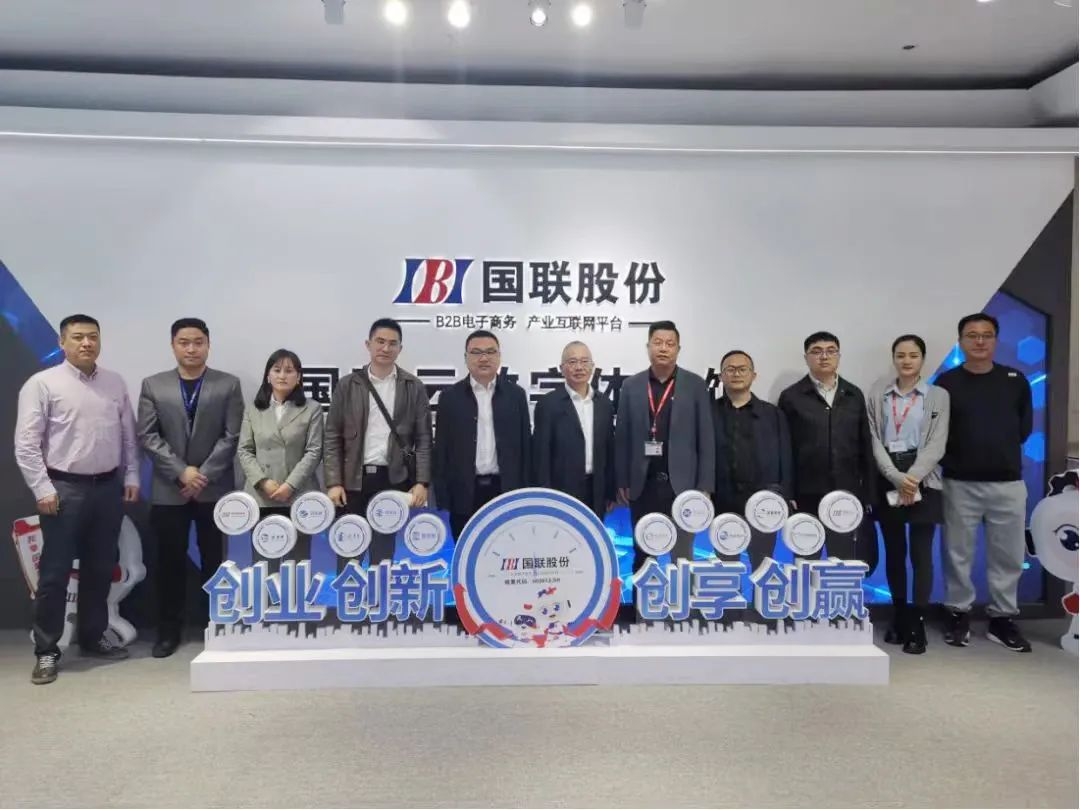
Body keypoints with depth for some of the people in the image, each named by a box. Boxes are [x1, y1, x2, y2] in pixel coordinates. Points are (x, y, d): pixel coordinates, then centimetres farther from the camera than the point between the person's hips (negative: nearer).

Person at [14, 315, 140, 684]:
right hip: (64, 488, -4)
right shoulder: (42, 384, -5)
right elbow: (26, 443, -8)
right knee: (55, 573, 2)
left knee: (100, 569, 13)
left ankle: (93, 638, 27)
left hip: (109, 487, 4)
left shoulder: (115, 383, 8)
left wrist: (131, 477, 5)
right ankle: (46, 651, 14)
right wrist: (43, 489, -13)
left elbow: (129, 436, 11)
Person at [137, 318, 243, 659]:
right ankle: (169, 630, 20)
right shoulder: (153, 385, 4)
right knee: (170, 562, 7)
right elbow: (147, 436, -2)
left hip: (214, 489, -1)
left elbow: (232, 436, -5)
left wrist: (204, 475, -12)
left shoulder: (228, 385, 1)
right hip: (168, 490, 1)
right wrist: (182, 472, -12)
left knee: (213, 560, 9)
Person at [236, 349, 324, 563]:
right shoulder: (253, 410, 12)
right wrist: (263, 482, -9)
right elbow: (243, 451, 6)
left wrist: (290, 485, -12)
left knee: (297, 557, 1)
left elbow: (314, 452, -3)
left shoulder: (312, 409, 3)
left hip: (297, 497, -2)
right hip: (260, 498, 2)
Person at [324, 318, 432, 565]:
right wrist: (333, 482, -4)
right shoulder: (348, 385, 5)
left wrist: (422, 482, -7)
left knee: (389, 552, 2)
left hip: (397, 480, -1)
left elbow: (423, 438, 2)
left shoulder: (414, 387, 4)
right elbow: (333, 437, 4)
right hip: (355, 480, 1)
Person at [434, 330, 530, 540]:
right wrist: (442, 497, -3)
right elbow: (442, 450, 2)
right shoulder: (450, 396, 3)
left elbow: (525, 445, 5)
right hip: (464, 493, 0)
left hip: (506, 490, 0)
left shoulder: (516, 394, 4)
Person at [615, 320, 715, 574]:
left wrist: (705, 485, -5)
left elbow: (706, 438, -1)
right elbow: (622, 437, 5)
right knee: (642, 555, 11)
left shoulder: (695, 385, 1)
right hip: (643, 484, 2)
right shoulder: (631, 385, 5)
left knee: (682, 556, 6)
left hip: (681, 483, -1)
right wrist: (622, 481, 2)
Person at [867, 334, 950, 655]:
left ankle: (918, 626, 3)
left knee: (921, 553, -3)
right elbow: (874, 440, 0)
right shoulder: (877, 395, 8)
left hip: (923, 481, -2)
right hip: (887, 481, 2)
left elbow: (936, 444, -4)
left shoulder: (938, 396, 4)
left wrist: (912, 478, -17)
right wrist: (896, 478, -13)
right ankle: (899, 617, 21)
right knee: (894, 552, 9)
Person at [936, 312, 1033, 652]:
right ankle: (958, 614, 19)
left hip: (1008, 482, 2)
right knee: (959, 553, 6)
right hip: (960, 483, -2)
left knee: (1008, 555, 7)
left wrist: (1003, 452, 7)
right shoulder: (946, 383, -2)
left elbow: (1024, 426, 13)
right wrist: (954, 460, -3)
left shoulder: (1015, 380, 4)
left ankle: (1002, 618, 21)